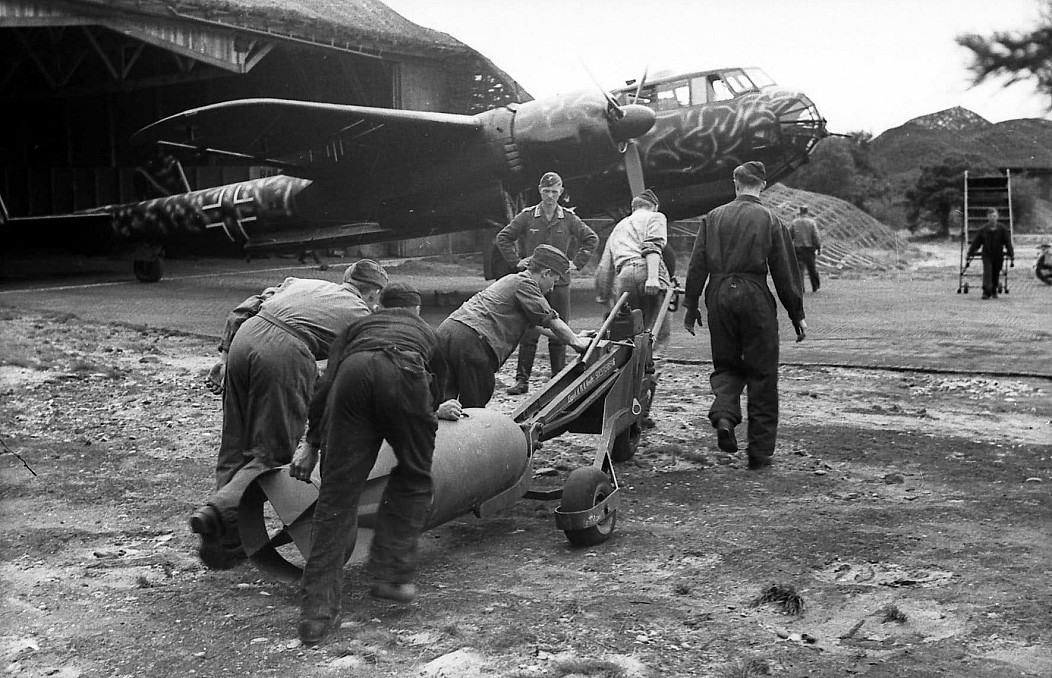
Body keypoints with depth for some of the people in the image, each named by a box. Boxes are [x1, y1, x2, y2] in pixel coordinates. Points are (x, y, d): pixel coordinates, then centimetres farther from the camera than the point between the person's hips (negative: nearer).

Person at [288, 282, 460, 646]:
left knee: (338, 493, 3)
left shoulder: (359, 325, 40)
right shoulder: (427, 333, 41)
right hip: (404, 374, -1)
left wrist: (311, 443, 29)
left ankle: (317, 610, 1)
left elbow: (327, 384, 26)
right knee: (413, 477, 19)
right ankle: (391, 575, 8)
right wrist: (433, 413, 77)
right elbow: (431, 390, 54)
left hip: (353, 372, 1)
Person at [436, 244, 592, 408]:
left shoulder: (513, 280, 30)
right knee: (475, 407, -1)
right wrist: (576, 341, 13)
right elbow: (551, 320, -1)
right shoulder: (524, 283, -1)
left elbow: (538, 324, 35)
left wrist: (572, 337, 36)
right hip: (469, 339, -9)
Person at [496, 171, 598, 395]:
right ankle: (522, 380, 1)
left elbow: (592, 239, 13)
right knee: (528, 332, -4)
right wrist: (516, 261, 0)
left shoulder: (569, 219, 4)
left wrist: (577, 262, 5)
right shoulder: (527, 217, 0)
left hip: (559, 282, 2)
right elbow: (503, 238, 7)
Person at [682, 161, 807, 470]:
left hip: (719, 295, 3)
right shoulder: (769, 220, -1)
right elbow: (784, 271, 1)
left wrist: (691, 307, 12)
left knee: (726, 364, 17)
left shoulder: (713, 217, 7)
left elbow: (697, 266, 5)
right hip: (754, 296, -2)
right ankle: (760, 452, 8)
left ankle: (724, 414, -13)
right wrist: (797, 315, 8)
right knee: (762, 374, 6)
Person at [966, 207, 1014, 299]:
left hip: (998, 256, 1)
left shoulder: (1002, 229, -7)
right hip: (987, 255, -1)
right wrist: (969, 257, -5)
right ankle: (986, 292, -16)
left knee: (996, 275, 10)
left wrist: (1012, 257, -9)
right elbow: (975, 243, -2)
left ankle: (994, 292, 30)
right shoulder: (983, 229, -6)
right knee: (987, 273, -15)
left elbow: (1008, 243, -5)